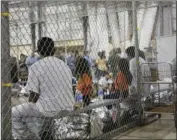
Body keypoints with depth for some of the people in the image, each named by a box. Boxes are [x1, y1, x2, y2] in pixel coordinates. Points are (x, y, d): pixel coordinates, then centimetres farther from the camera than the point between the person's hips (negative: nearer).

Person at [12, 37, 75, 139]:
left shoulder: (36, 67, -9)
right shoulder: (65, 65, 9)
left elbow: (34, 95, -12)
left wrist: (30, 106, 9)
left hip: (49, 110, -7)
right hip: (68, 108, 7)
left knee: (14, 113, 11)